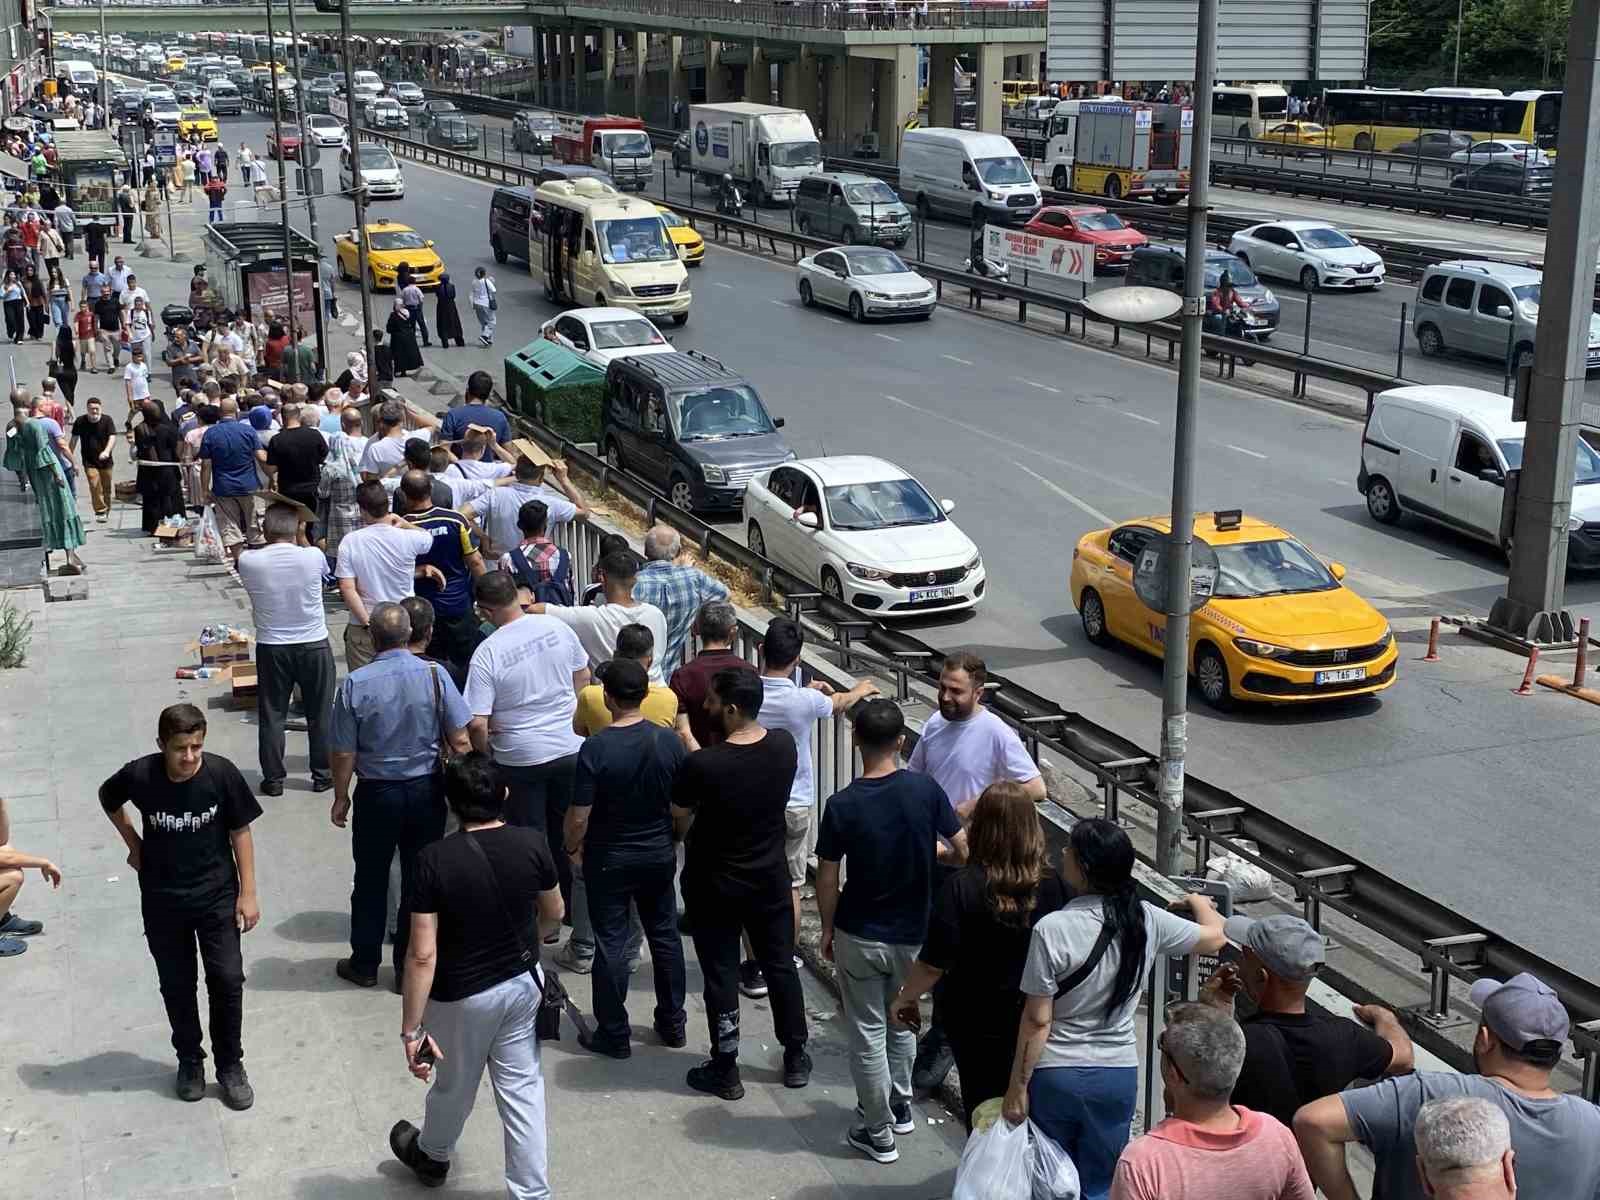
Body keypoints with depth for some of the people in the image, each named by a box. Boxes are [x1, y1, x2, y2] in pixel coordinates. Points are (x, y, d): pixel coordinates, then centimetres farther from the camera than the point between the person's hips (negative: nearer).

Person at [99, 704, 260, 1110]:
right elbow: (108, 798, 7)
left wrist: (248, 892, -6)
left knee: (227, 980, 0)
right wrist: (133, 843, 5)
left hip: (217, 894, -1)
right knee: (177, 984, 12)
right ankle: (189, 1060, 31)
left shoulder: (222, 773, -18)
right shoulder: (139, 775, -17)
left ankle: (230, 1065, 17)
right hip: (163, 900, 1)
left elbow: (240, 832, -6)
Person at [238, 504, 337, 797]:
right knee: (320, 713, 13)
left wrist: (269, 537, 7)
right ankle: (322, 774, 22)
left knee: (272, 715, 12)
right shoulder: (313, 556, -13)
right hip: (314, 645, 0)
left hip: (271, 648, 0)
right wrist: (301, 538, 16)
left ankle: (273, 779, 17)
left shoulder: (248, 561, -13)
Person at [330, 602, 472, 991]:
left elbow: (344, 753, -9)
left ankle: (364, 964, 27)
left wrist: (341, 797, 6)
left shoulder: (355, 684, -15)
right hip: (426, 788, 1)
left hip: (376, 793, -1)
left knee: (371, 881, 15)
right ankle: (411, 968, 20)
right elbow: (459, 740, -8)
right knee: (419, 881, 12)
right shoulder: (435, 675, -12)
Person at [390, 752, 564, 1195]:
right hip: (523, 983, 2)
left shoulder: (436, 860, -24)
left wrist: (411, 1030, -17)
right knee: (522, 1087, 16)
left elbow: (423, 955, -24)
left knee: (454, 1086, 22)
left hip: (462, 996, -2)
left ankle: (432, 1157, 50)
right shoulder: (533, 843, -14)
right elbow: (553, 915, 2)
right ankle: (531, 1191, 23)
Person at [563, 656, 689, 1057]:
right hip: (659, 856, 4)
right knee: (665, 935, 18)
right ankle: (672, 1023, 29)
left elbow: (579, 816, -18)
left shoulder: (596, 748, -21)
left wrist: (572, 847, 2)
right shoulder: (669, 741, -10)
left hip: (609, 860, -4)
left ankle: (613, 1035, 15)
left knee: (611, 944, 7)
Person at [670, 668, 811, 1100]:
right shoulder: (784, 746, -12)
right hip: (770, 878, 4)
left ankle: (725, 1071, 22)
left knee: (721, 974, 10)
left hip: (714, 885, -4)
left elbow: (679, 814, -9)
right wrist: (693, 744, 12)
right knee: (781, 965, 19)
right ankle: (796, 1058, 32)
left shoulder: (702, 765, -27)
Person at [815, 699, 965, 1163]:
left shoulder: (842, 805, -18)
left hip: (859, 935, -2)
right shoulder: (926, 790, -13)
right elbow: (963, 851, -5)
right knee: (902, 1023, 25)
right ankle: (900, 1104, 41)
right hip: (913, 933, 3)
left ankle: (879, 1133, 20)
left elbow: (827, 880, -11)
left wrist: (827, 929, 5)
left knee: (868, 1034, 11)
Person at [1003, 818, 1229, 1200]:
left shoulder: (1052, 930, -21)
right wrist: (1198, 901, 30)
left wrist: (1017, 1087, -6)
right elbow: (1216, 937, 9)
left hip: (1056, 1076, -3)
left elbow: (1037, 1020, -16)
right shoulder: (1147, 920, -9)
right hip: (1118, 1075, 3)